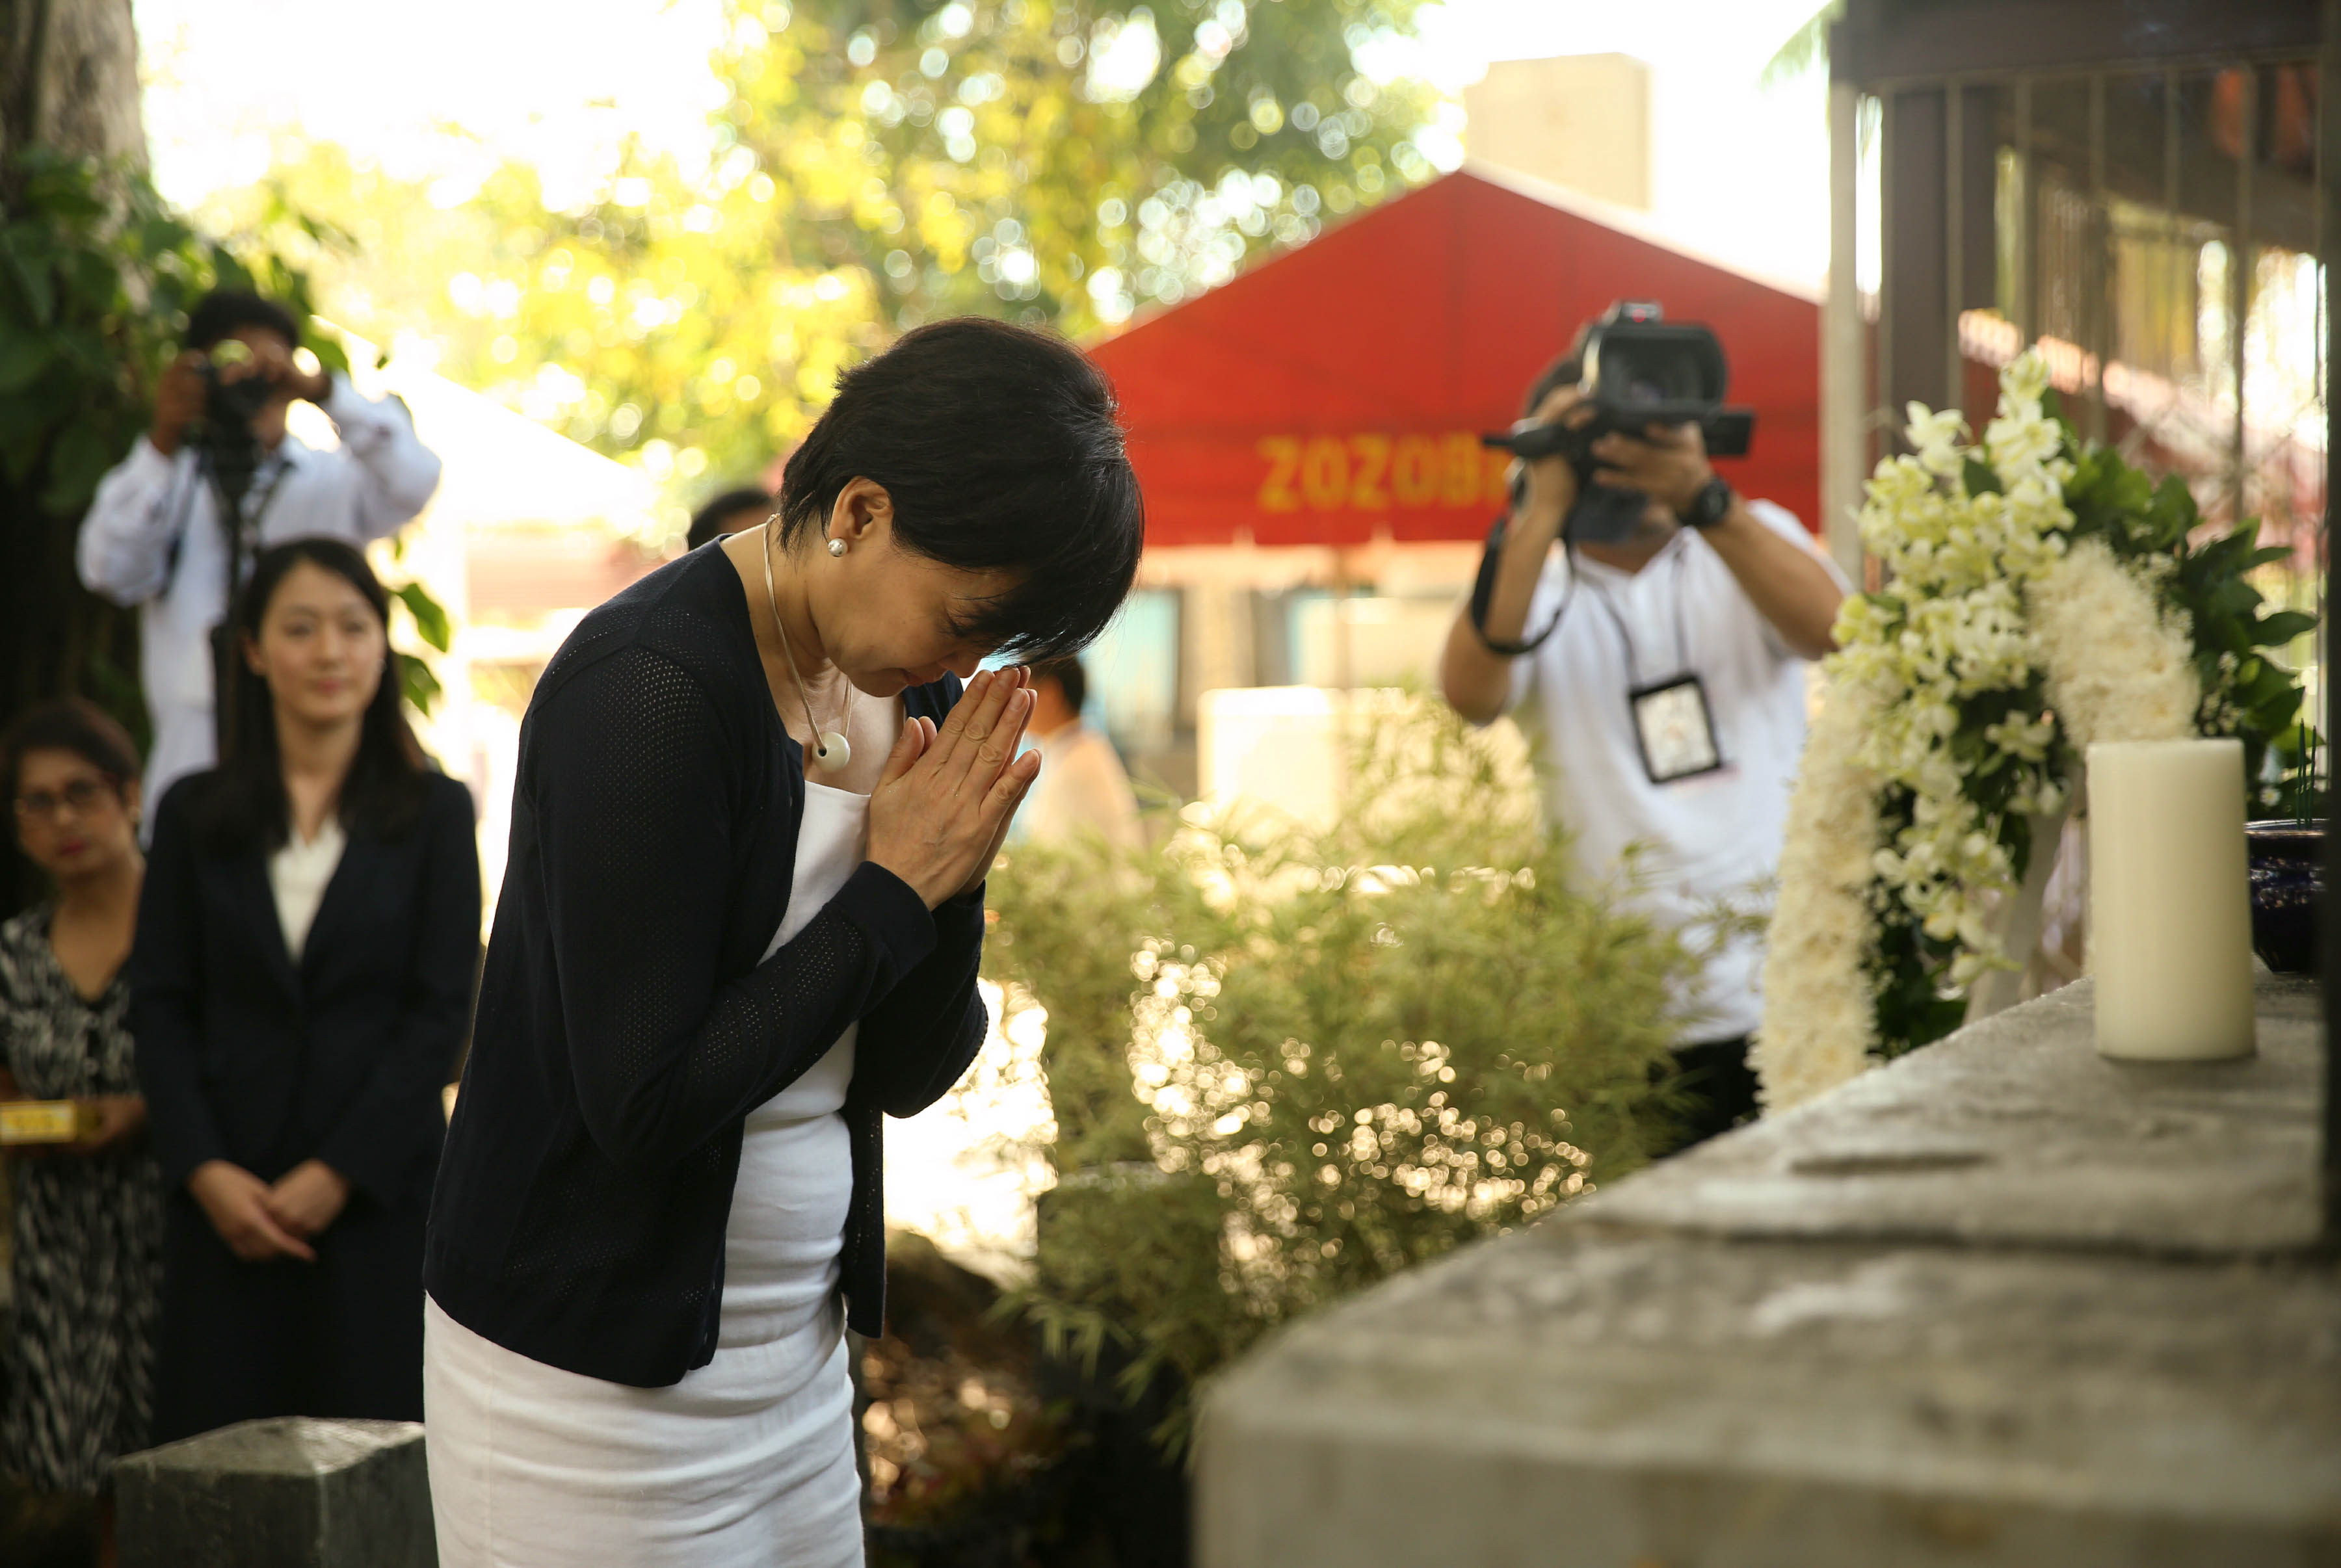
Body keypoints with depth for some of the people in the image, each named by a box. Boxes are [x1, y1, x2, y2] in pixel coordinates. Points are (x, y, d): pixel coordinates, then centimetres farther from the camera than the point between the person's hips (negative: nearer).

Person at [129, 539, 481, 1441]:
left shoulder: (435, 812, 5)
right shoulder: (197, 813, 10)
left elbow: (442, 1012, -1)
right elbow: (159, 1004, 6)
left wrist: (339, 1173, -9)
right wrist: (206, 1171, -7)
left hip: (379, 1189, -1)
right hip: (226, 1198, 2)